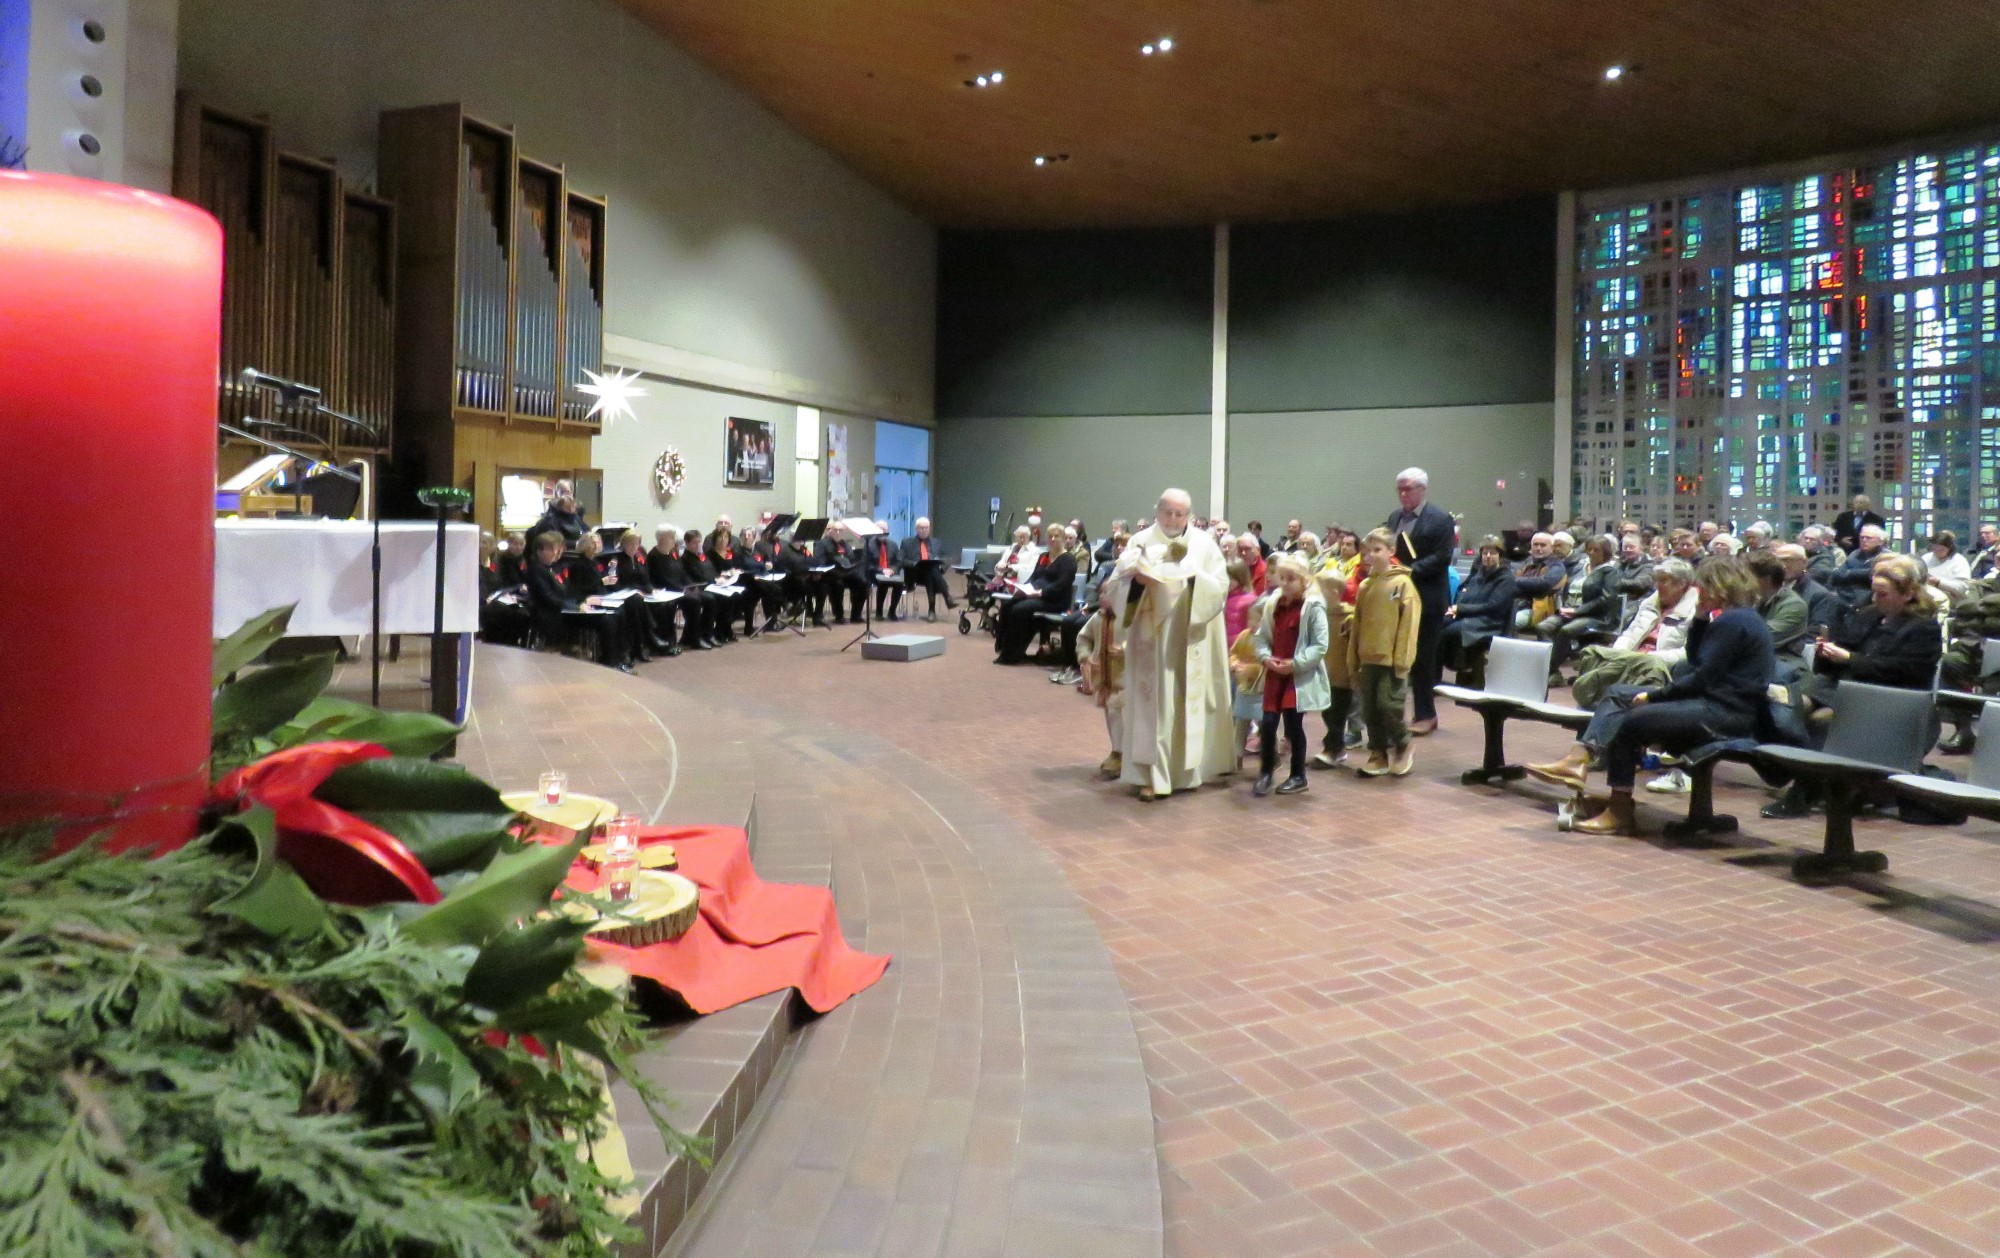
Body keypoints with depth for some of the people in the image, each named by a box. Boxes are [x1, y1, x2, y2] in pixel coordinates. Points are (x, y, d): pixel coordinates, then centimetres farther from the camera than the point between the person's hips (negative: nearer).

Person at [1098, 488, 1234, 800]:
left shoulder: (1204, 544, 5)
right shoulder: (1140, 542, 2)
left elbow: (1221, 585, -1)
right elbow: (1115, 584, -4)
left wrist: (1195, 578, -20)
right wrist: (1136, 579, -25)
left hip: (1190, 638, 1)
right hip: (1152, 636, -1)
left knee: (1189, 703, 6)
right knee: (1153, 703, -2)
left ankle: (1185, 769, 19)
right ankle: (1151, 775, 0)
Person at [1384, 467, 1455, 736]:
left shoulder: (1440, 519, -6)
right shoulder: (1394, 517, 15)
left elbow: (1442, 557, -13)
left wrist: (1411, 571, -20)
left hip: (1426, 600, -6)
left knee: (1423, 657, 1)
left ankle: (1426, 714, 10)